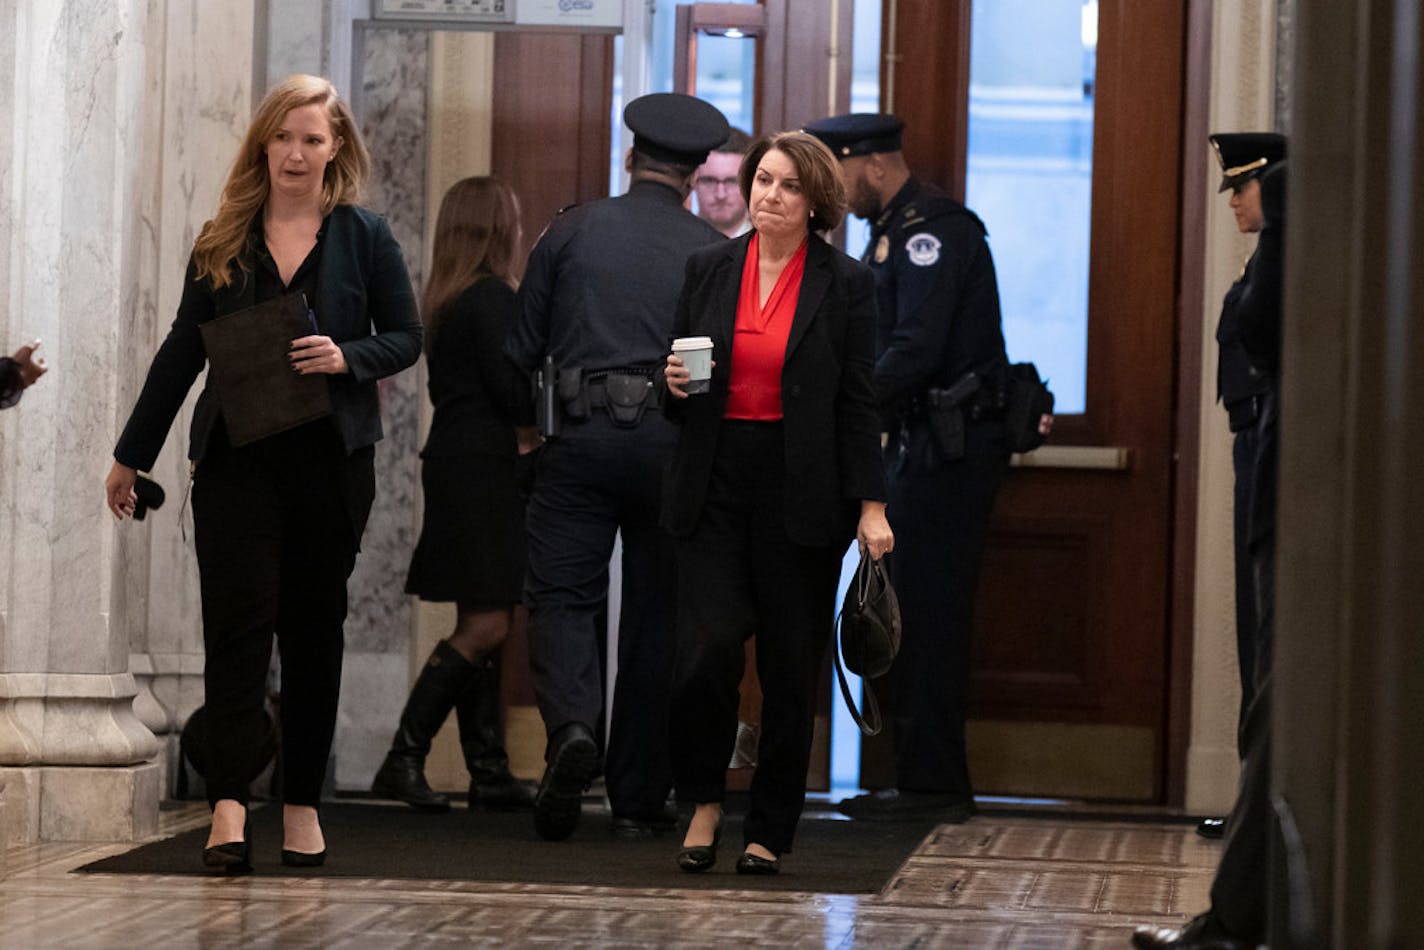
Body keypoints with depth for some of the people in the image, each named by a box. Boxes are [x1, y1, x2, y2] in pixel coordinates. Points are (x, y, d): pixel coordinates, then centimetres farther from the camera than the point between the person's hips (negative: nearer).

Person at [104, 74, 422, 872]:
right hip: (236, 456, 0)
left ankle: (302, 801, 14)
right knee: (238, 620, -10)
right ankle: (230, 806, -16)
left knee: (314, 627, 6)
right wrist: (133, 455, 13)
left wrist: (347, 357, -15)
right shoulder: (223, 240, 8)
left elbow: (407, 338, 6)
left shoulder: (364, 236, 4)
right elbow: (184, 350, 12)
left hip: (329, 459, 0)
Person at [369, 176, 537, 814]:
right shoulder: (492, 298, -13)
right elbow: (514, 392, -17)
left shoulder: (444, 302, 14)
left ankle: (490, 771, 9)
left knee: (482, 624, 9)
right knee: (486, 626, -10)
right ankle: (403, 758, -14)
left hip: (453, 461, 10)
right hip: (481, 469, -10)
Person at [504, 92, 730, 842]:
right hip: (674, 443, 1)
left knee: (560, 596, 3)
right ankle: (637, 798, 12)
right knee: (656, 615, 8)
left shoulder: (572, 231, 4)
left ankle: (572, 727, -26)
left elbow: (521, 350, 7)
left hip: (581, 437, -1)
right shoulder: (712, 251, 3)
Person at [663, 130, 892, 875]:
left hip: (802, 494, -1)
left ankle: (769, 830, 14)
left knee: (791, 667, 2)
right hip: (717, 485, 2)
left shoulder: (845, 284, 1)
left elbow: (858, 403, 0)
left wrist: (870, 506, -7)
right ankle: (704, 800, 9)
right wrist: (675, 386, -7)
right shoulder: (708, 270, 9)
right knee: (706, 651, -13)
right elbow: (678, 381, 17)